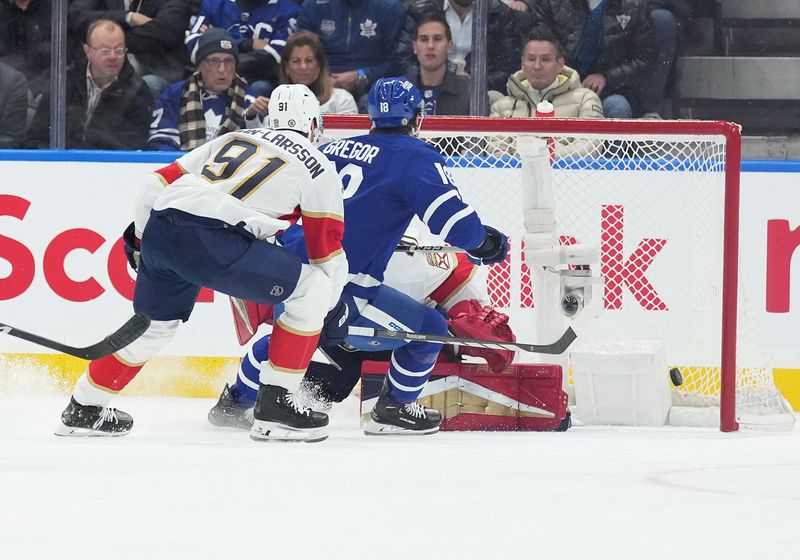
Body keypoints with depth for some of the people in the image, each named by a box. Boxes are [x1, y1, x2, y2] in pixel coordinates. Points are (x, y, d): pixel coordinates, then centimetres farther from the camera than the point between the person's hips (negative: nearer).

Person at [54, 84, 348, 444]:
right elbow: (328, 249, 16)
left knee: (155, 323, 29)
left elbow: (159, 183, 26)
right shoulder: (318, 166, 14)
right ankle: (273, 407, 4)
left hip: (160, 227, 7)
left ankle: (83, 409, 40)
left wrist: (142, 235, 39)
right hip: (210, 241, -7)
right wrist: (332, 308, 29)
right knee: (313, 290, 5)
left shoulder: (234, 139, 29)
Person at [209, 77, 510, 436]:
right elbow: (454, 221, -10)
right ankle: (394, 411, 21)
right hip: (340, 294, -7)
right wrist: (485, 242, 12)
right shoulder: (415, 157, -2)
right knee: (429, 329, 11)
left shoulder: (333, 148, 18)